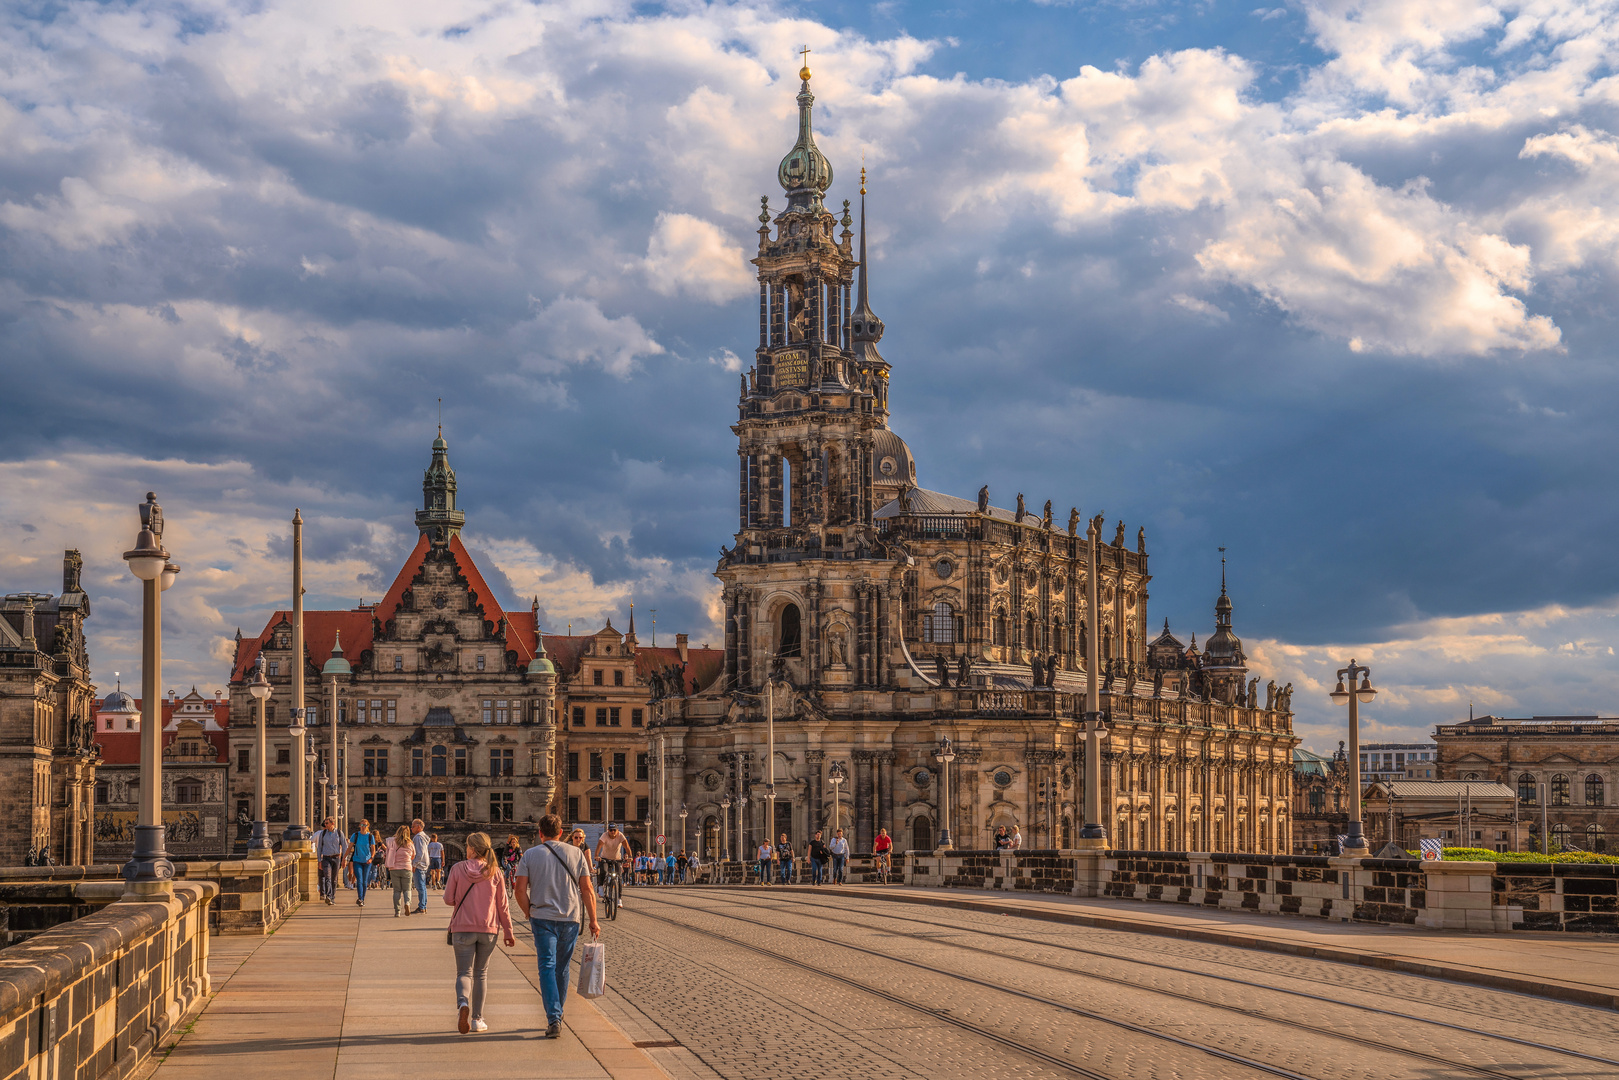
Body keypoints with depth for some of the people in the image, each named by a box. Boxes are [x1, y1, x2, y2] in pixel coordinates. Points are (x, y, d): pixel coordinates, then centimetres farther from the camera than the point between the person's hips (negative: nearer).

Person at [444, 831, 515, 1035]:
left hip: (463, 928, -1)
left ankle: (463, 1003, -28)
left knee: (464, 972, 3)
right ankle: (477, 1019, 17)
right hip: (489, 928, 2)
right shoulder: (494, 872, -1)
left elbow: (448, 899, -3)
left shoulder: (458, 869, -5)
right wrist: (508, 931, 10)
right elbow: (502, 905, 2)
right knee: (481, 973, 14)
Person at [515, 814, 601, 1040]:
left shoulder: (530, 855, 1)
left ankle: (554, 1018, -18)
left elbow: (520, 890, -4)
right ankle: (557, 1013, 27)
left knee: (547, 967, -4)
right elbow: (587, 890, 1)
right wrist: (593, 920, 5)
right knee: (562, 969, 15)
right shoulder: (577, 853, 4)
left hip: (542, 919, -2)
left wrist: (530, 913, 10)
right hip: (570, 919, 2)